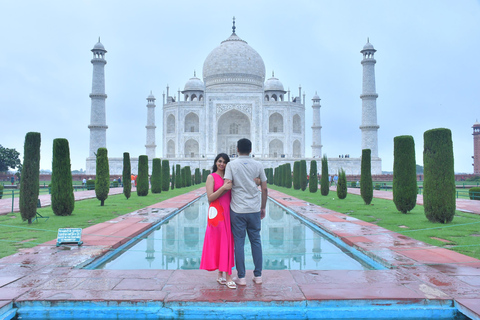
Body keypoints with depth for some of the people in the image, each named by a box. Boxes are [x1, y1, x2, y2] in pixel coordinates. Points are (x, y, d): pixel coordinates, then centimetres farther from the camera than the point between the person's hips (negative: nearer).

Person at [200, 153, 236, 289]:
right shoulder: (212, 177, -1)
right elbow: (210, 198, -11)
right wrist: (223, 188, -21)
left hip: (228, 213, 6)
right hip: (217, 213, -6)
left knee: (227, 243, 8)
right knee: (221, 243, -5)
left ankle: (221, 274, 18)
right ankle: (228, 277, -2)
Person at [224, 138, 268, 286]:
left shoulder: (232, 165, -3)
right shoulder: (258, 165, 4)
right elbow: (264, 189, 5)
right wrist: (263, 208, 15)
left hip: (237, 210, -2)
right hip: (255, 209, 2)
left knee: (239, 242, 5)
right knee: (256, 241, 11)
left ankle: (241, 277, 11)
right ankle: (258, 275, 17)